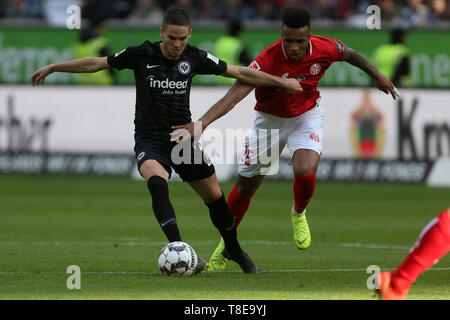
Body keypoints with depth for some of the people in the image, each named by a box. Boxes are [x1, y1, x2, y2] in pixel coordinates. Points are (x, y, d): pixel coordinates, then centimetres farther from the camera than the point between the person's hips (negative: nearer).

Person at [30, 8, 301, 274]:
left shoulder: (195, 58, -4)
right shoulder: (142, 55, -10)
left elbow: (239, 73, 5)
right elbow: (95, 63, -2)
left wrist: (281, 82, 6)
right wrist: (51, 68, 1)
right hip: (149, 140, -3)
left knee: (215, 197, 7)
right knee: (157, 181, -34)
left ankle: (234, 250, 33)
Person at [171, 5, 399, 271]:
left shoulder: (325, 49, -23)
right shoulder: (267, 60, -34)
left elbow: (350, 54, 3)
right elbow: (235, 94, -42)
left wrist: (376, 75, 16)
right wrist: (202, 123, -56)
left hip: (306, 117, 1)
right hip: (269, 120, -1)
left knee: (306, 173, -26)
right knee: (246, 186, 8)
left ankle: (299, 215, 10)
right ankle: (225, 245, 33)